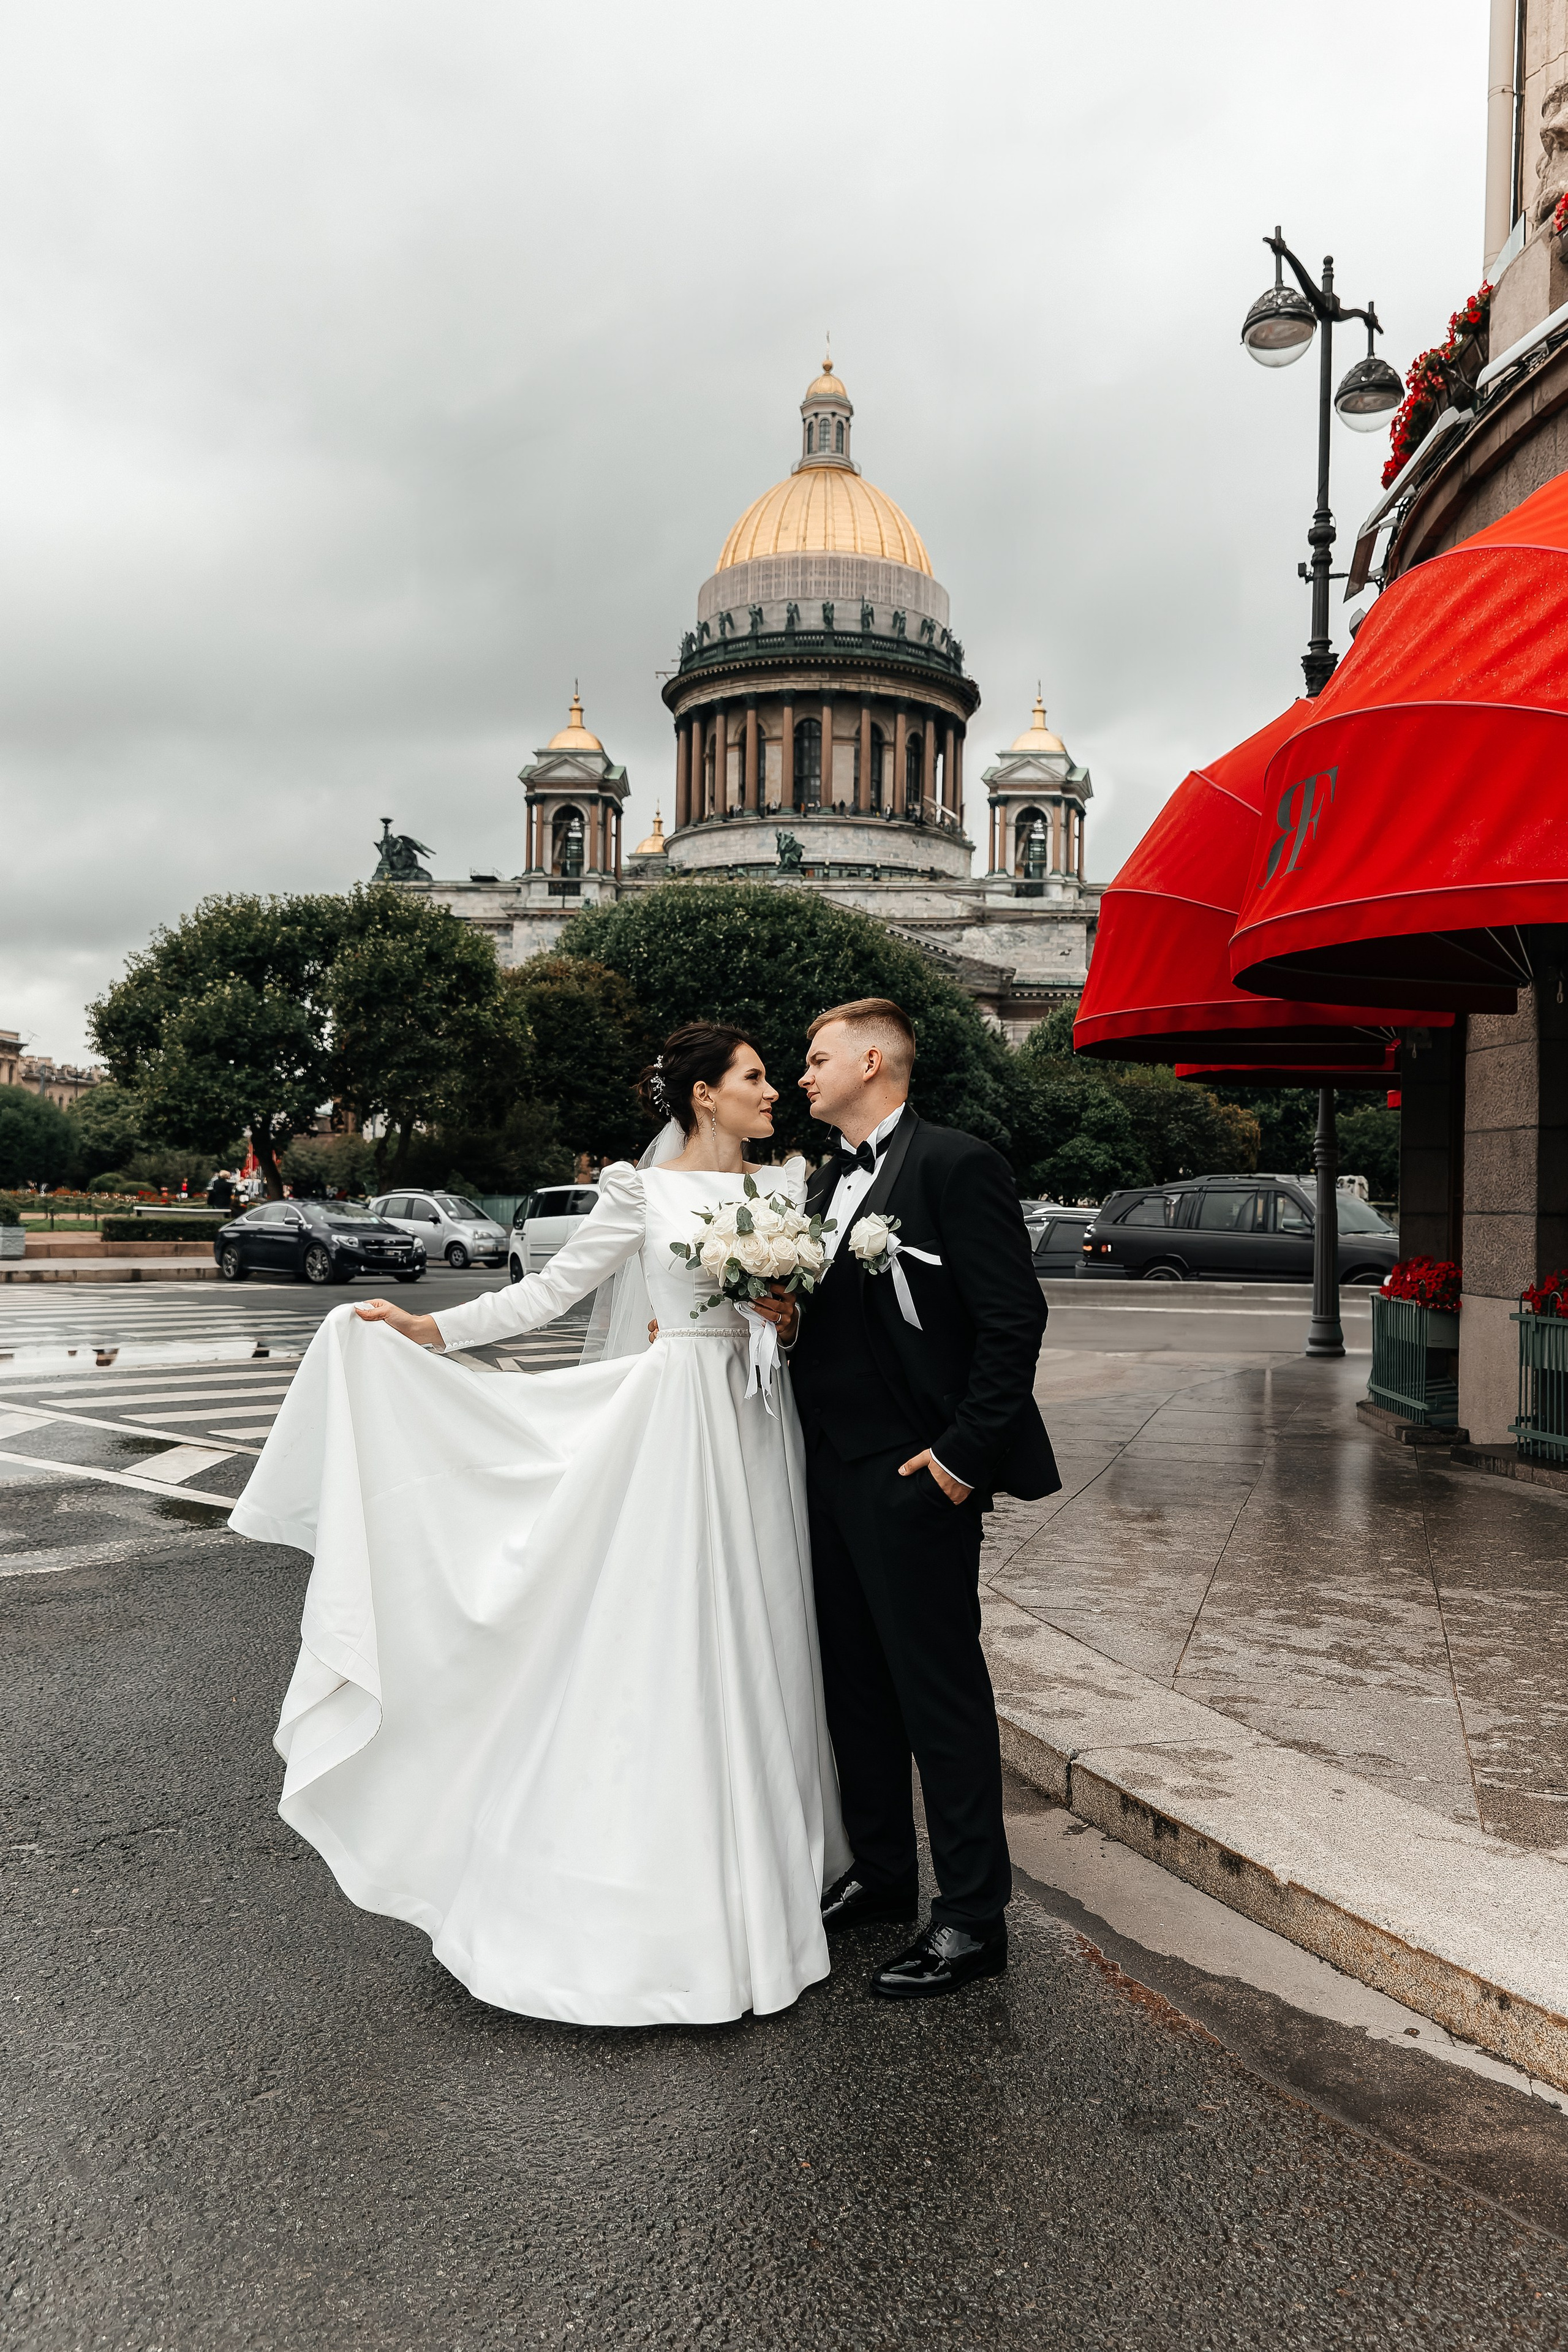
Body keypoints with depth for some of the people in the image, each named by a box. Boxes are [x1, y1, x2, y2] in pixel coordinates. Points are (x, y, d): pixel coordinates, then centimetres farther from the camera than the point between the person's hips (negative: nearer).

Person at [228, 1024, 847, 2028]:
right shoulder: (642, 1191, -3)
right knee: (659, 1648, -1)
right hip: (672, 1432, -4)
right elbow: (549, 1291, -3)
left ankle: (756, 1862, 24)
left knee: (749, 1647, 9)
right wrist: (426, 1328, -10)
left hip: (759, 1430, 4)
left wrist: (797, 1313, -6)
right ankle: (647, 1883, 12)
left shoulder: (787, 1185, 10)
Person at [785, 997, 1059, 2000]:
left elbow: (1014, 1318, -16)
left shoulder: (956, 1164, -11)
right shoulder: (828, 1181, 16)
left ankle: (973, 1918, 12)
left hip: (915, 1476, -9)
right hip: (834, 1468, 9)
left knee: (941, 1692, 0)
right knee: (855, 1681, 17)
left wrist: (964, 1451, -18)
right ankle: (881, 1872, 34)